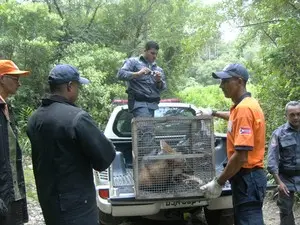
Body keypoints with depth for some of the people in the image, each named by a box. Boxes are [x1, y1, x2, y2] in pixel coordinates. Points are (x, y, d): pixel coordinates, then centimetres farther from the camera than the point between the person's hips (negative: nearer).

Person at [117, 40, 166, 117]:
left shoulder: (158, 69, 26)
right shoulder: (133, 62, 10)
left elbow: (163, 87, 20)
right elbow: (121, 74, -5)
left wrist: (159, 81, -3)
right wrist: (138, 74, -17)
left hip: (154, 104, 6)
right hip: (139, 103, -6)